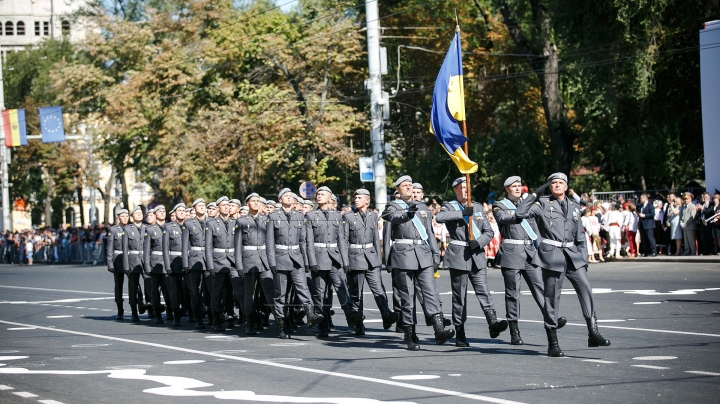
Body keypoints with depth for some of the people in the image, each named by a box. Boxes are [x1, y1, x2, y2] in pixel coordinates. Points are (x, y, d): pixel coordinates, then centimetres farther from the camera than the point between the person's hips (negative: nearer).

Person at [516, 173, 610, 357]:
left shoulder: (574, 206, 16)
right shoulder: (543, 204, 3)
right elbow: (521, 212, -12)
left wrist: (584, 258, 14)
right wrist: (535, 193, -9)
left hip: (572, 254, 4)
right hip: (552, 255, -4)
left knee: (585, 288, -12)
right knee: (552, 297, -2)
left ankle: (593, 333, -12)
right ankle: (552, 343, 4)